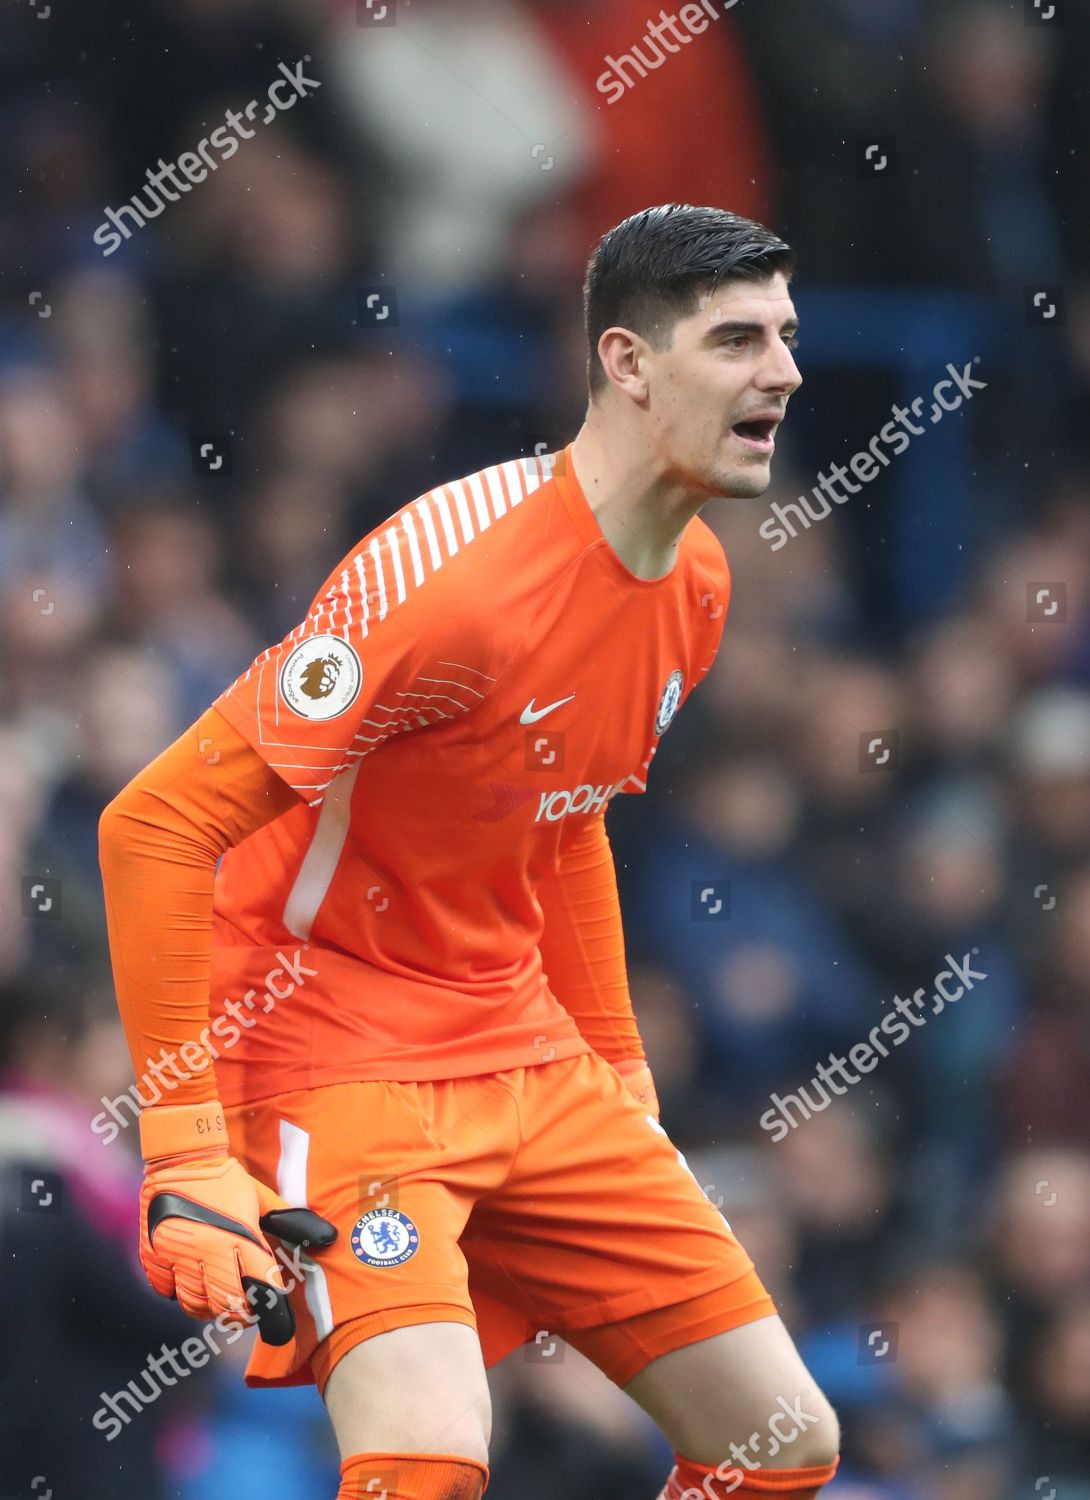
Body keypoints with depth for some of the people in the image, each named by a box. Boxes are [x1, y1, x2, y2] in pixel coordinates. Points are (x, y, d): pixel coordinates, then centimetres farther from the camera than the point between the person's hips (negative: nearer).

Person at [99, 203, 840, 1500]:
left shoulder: (696, 584, 3)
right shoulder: (453, 576, -24)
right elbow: (154, 826, -22)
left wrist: (617, 1074, 20)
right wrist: (185, 1152, -24)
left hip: (533, 1066, 8)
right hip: (339, 1062, -8)